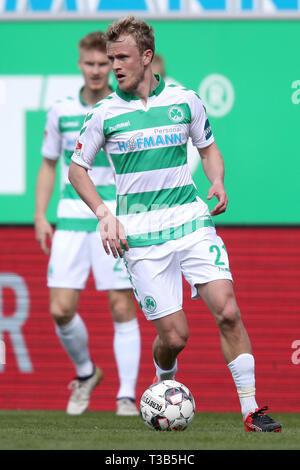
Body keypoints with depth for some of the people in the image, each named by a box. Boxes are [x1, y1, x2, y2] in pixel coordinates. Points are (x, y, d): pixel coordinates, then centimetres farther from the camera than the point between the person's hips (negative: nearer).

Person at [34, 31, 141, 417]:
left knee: (122, 309, -5)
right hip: (71, 220, 2)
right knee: (61, 309, -4)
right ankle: (85, 373, 22)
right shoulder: (61, 111, 6)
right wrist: (40, 216, 7)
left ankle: (127, 395, 2)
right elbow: (48, 165, 15)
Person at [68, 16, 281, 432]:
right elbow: (77, 169, 11)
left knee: (227, 311, -15)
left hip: (192, 221, 1)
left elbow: (208, 147, 20)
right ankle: (164, 385, 28)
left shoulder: (185, 100, 5)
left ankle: (251, 409, -9)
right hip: (141, 235, -1)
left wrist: (218, 183, -1)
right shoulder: (105, 114, 1)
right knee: (174, 336, -6)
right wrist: (104, 215, -2)